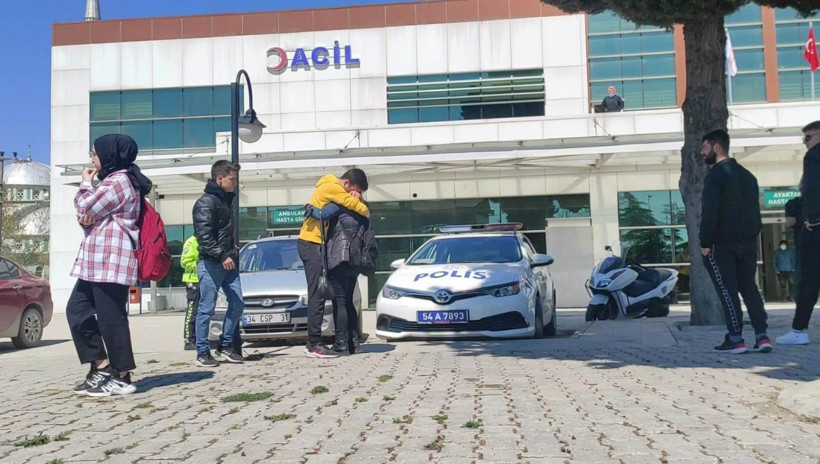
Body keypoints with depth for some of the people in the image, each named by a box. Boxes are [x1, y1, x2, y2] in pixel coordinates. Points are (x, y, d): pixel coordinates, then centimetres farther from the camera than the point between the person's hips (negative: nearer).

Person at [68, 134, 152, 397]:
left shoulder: (118, 181, -12)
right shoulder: (114, 181, 24)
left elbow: (85, 209, -13)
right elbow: (88, 214, 23)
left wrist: (85, 183, 6)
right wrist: (87, 217, -3)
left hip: (111, 261, -11)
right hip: (98, 261, 11)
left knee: (111, 318, -8)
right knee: (77, 309, 9)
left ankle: (122, 378, -1)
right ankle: (102, 366, 12)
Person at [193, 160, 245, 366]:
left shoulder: (225, 200, 17)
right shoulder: (206, 202, -11)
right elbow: (204, 235, -20)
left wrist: (232, 246, 12)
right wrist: (222, 256, -23)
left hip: (227, 263, 9)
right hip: (210, 263, -9)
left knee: (237, 304, 7)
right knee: (206, 309, -2)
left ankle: (225, 347, 18)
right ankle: (203, 352, 7)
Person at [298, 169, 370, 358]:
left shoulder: (332, 189, 19)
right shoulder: (331, 187, -11)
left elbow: (348, 206, 13)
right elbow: (357, 207, -18)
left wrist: (355, 199, -6)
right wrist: (365, 211, 2)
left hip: (314, 245, 10)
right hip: (312, 244, -10)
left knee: (317, 295, 10)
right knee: (317, 295, -11)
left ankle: (313, 343, 13)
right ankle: (314, 345, -10)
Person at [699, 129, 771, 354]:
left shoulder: (715, 175, -9)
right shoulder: (747, 175, 16)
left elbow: (710, 212, -16)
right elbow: (755, 210, 16)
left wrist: (705, 242, -13)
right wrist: (752, 235, 16)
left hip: (723, 243, -7)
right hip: (748, 242, 7)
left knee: (727, 289, -2)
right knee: (749, 287, 11)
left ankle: (736, 339, -2)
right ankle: (762, 336, 4)